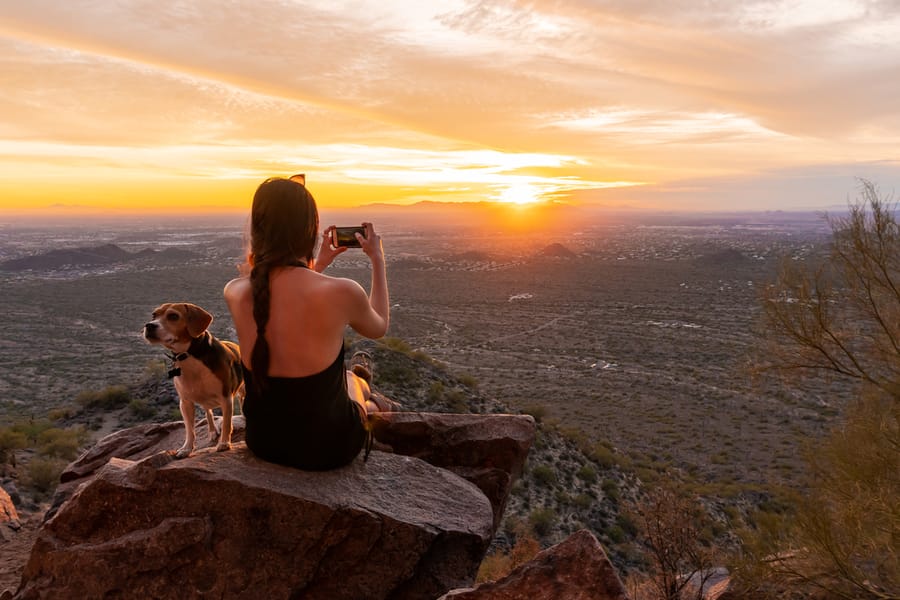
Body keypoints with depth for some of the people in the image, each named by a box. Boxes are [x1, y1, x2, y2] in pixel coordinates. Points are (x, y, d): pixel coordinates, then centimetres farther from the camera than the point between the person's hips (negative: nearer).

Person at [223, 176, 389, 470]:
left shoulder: (234, 292, -14)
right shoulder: (341, 292, -26)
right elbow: (379, 327, -1)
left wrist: (319, 264, 20)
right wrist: (378, 260, 9)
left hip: (263, 442, 4)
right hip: (328, 448, -3)